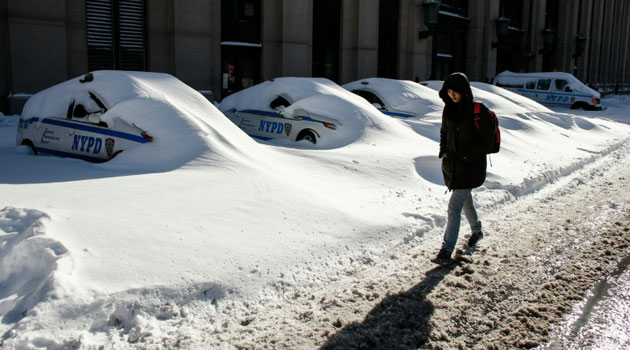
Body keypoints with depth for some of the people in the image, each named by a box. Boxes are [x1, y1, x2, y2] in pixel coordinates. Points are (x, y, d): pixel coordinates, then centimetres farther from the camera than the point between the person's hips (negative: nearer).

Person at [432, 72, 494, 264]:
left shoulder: (479, 112, -13)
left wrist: (470, 156, -17)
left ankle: (447, 250, -10)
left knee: (454, 206, -13)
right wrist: (443, 151, 4)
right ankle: (476, 230, 48)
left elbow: (487, 140, -11)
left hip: (470, 167, -7)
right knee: (465, 200, 23)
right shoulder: (449, 109, 5)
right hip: (451, 165, 7)